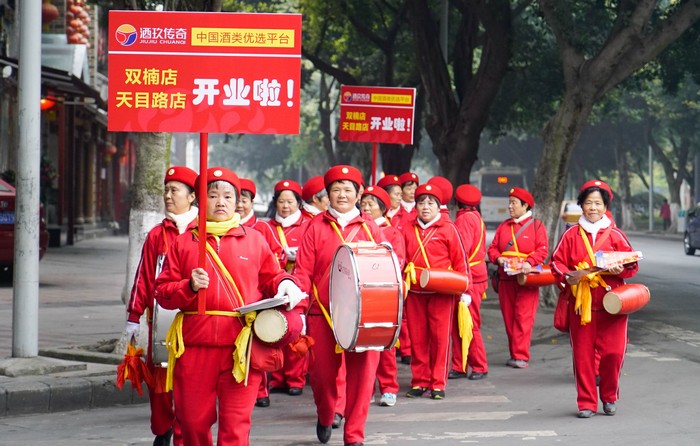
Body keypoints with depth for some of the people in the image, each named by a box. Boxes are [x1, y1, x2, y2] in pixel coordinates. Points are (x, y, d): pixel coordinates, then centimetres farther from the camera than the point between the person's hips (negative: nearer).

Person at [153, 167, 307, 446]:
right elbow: (162, 291, 7)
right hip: (194, 346, 1)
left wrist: (285, 285, -5)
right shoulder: (183, 243, 10)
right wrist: (189, 287, -12)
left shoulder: (254, 240, 10)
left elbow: (271, 277, 17)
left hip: (242, 346, -1)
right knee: (193, 421, 9)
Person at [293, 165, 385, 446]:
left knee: (361, 374, -7)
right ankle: (325, 418, 34)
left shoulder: (370, 228, 8)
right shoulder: (316, 227, 6)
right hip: (322, 313, 0)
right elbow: (303, 271, 4)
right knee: (322, 372, 6)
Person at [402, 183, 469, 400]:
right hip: (415, 292, 3)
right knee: (417, 337, 5)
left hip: (442, 292, -3)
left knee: (440, 337, -1)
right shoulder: (408, 230, 8)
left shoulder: (448, 229, -1)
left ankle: (438, 383, 6)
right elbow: (402, 260, 15)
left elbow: (460, 261, 1)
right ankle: (419, 381, 14)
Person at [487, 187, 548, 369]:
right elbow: (493, 248, 12)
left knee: (523, 318, -9)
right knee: (508, 318, 6)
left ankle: (521, 356, -10)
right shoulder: (503, 226, 16)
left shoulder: (536, 226, 2)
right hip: (505, 279, 5)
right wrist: (498, 259, -9)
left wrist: (530, 262, -23)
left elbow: (542, 250, -7)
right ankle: (514, 354, 13)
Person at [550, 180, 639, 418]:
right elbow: (557, 262, 5)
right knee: (583, 354, 0)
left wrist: (621, 270, -15)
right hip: (580, 302, 0)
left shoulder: (615, 235, 5)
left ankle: (610, 397, 17)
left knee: (613, 352, -5)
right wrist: (567, 276, -14)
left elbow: (632, 264, 6)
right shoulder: (571, 235, 5)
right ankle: (586, 403, 10)